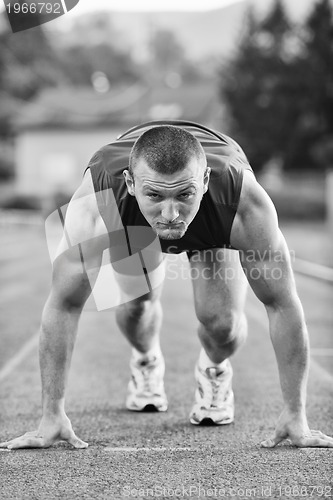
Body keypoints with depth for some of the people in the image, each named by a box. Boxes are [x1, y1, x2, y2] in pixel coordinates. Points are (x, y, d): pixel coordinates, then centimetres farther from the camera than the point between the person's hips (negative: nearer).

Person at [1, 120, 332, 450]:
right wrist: (52, 415, -32)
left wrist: (295, 414, -30)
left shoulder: (246, 203, -45)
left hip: (214, 223, -1)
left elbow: (282, 305, -34)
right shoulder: (94, 205, -45)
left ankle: (215, 370, 20)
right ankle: (146, 361, 30)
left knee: (221, 321, -17)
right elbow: (64, 305, -34)